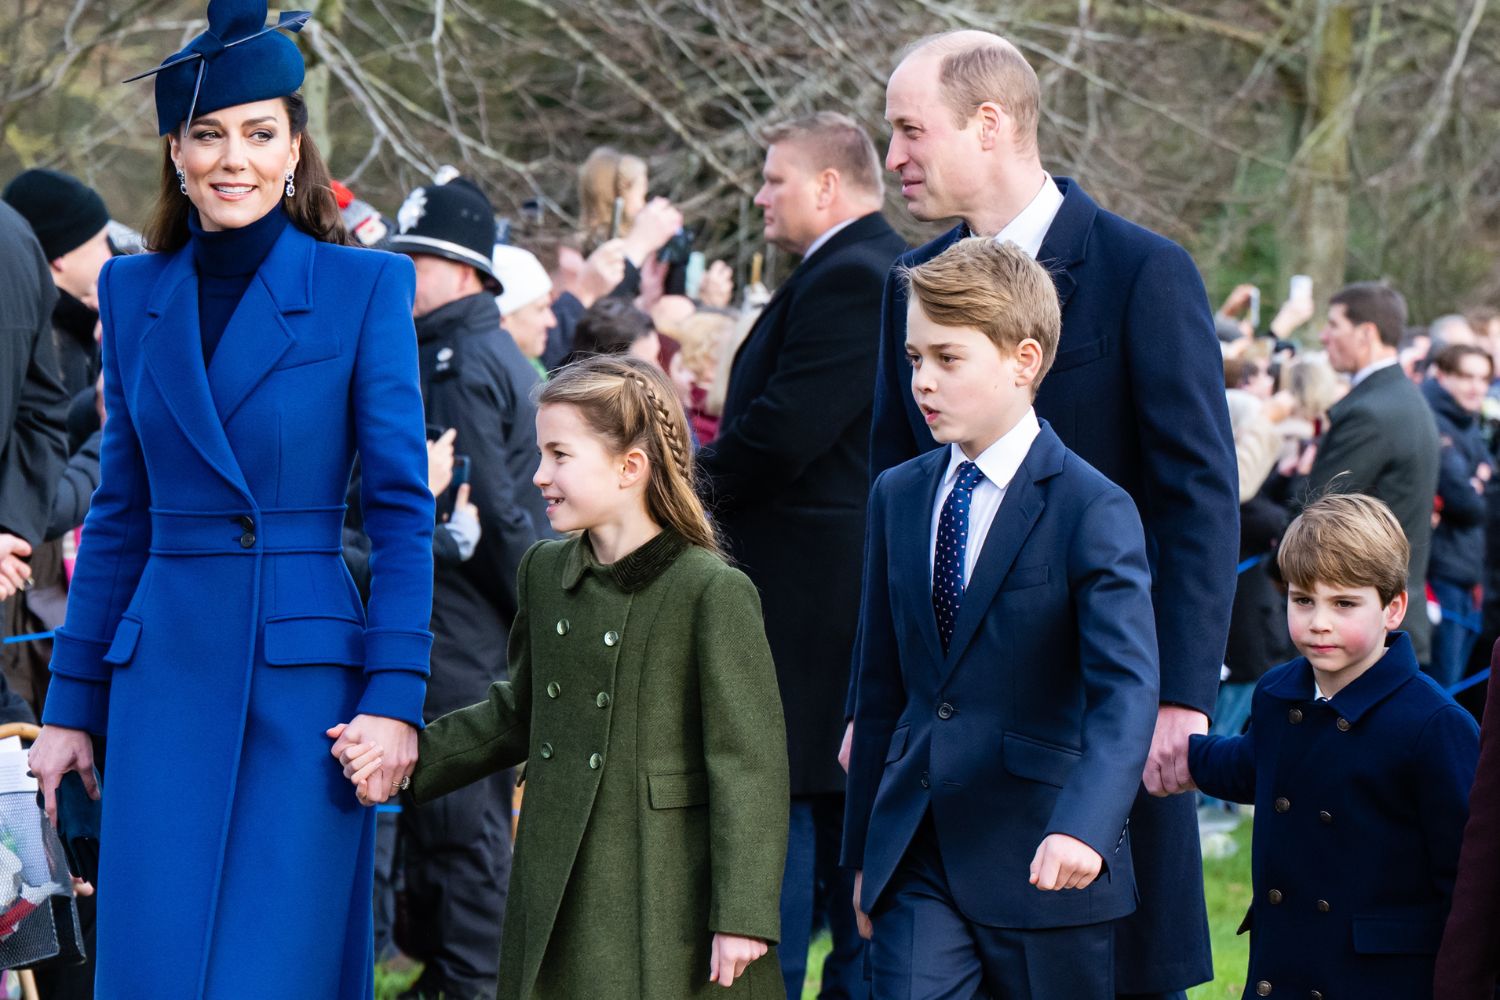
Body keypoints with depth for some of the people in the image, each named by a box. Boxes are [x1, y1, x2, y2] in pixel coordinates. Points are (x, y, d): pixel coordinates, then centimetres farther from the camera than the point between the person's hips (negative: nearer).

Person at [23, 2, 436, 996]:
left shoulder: (364, 289, -1)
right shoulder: (134, 293, 10)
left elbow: (403, 506, -3)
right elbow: (121, 514, 14)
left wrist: (396, 697, -11)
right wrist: (72, 703, 12)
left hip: (306, 674, -3)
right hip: (166, 675, 3)